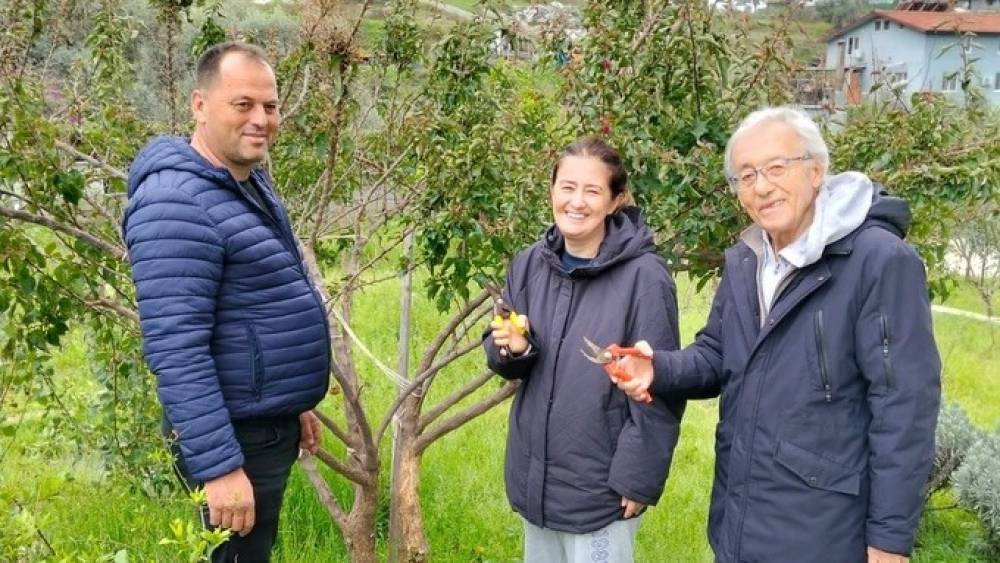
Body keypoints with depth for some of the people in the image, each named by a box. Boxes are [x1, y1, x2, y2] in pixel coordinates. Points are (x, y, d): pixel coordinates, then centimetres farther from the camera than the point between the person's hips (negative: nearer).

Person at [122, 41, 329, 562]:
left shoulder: (252, 183, 10)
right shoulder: (178, 204, -22)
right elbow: (175, 352, -27)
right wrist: (218, 467, -28)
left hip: (271, 425, 10)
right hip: (236, 436, -10)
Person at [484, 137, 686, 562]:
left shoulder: (644, 276, -17)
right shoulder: (529, 264, -1)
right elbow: (504, 358, 9)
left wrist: (638, 479, -13)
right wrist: (512, 349, -13)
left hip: (601, 487, -5)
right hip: (533, 477, 6)